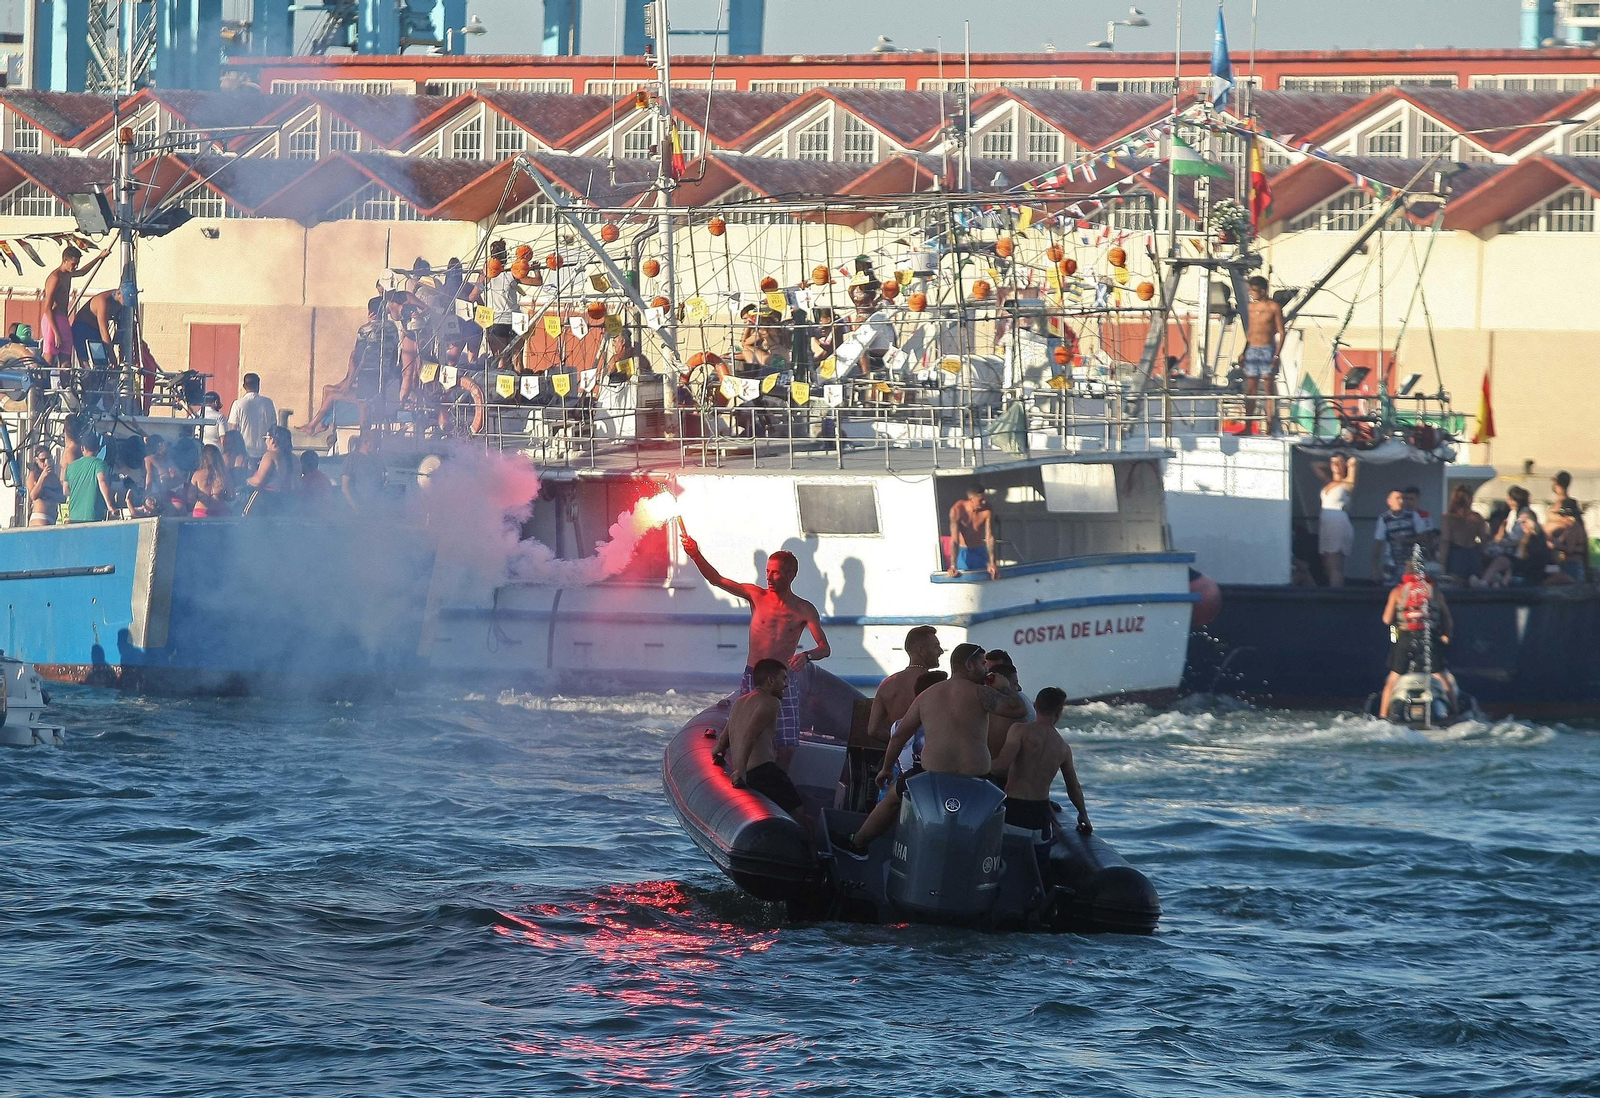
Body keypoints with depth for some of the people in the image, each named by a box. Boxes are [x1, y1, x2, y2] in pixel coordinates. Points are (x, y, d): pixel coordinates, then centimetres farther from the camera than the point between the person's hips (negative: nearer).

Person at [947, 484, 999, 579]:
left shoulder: (987, 511, -17)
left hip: (980, 552, 2)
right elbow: (954, 539, -27)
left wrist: (992, 563, -31)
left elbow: (990, 537, -19)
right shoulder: (957, 510, -23)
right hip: (963, 551, -2)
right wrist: (953, 566, -35)